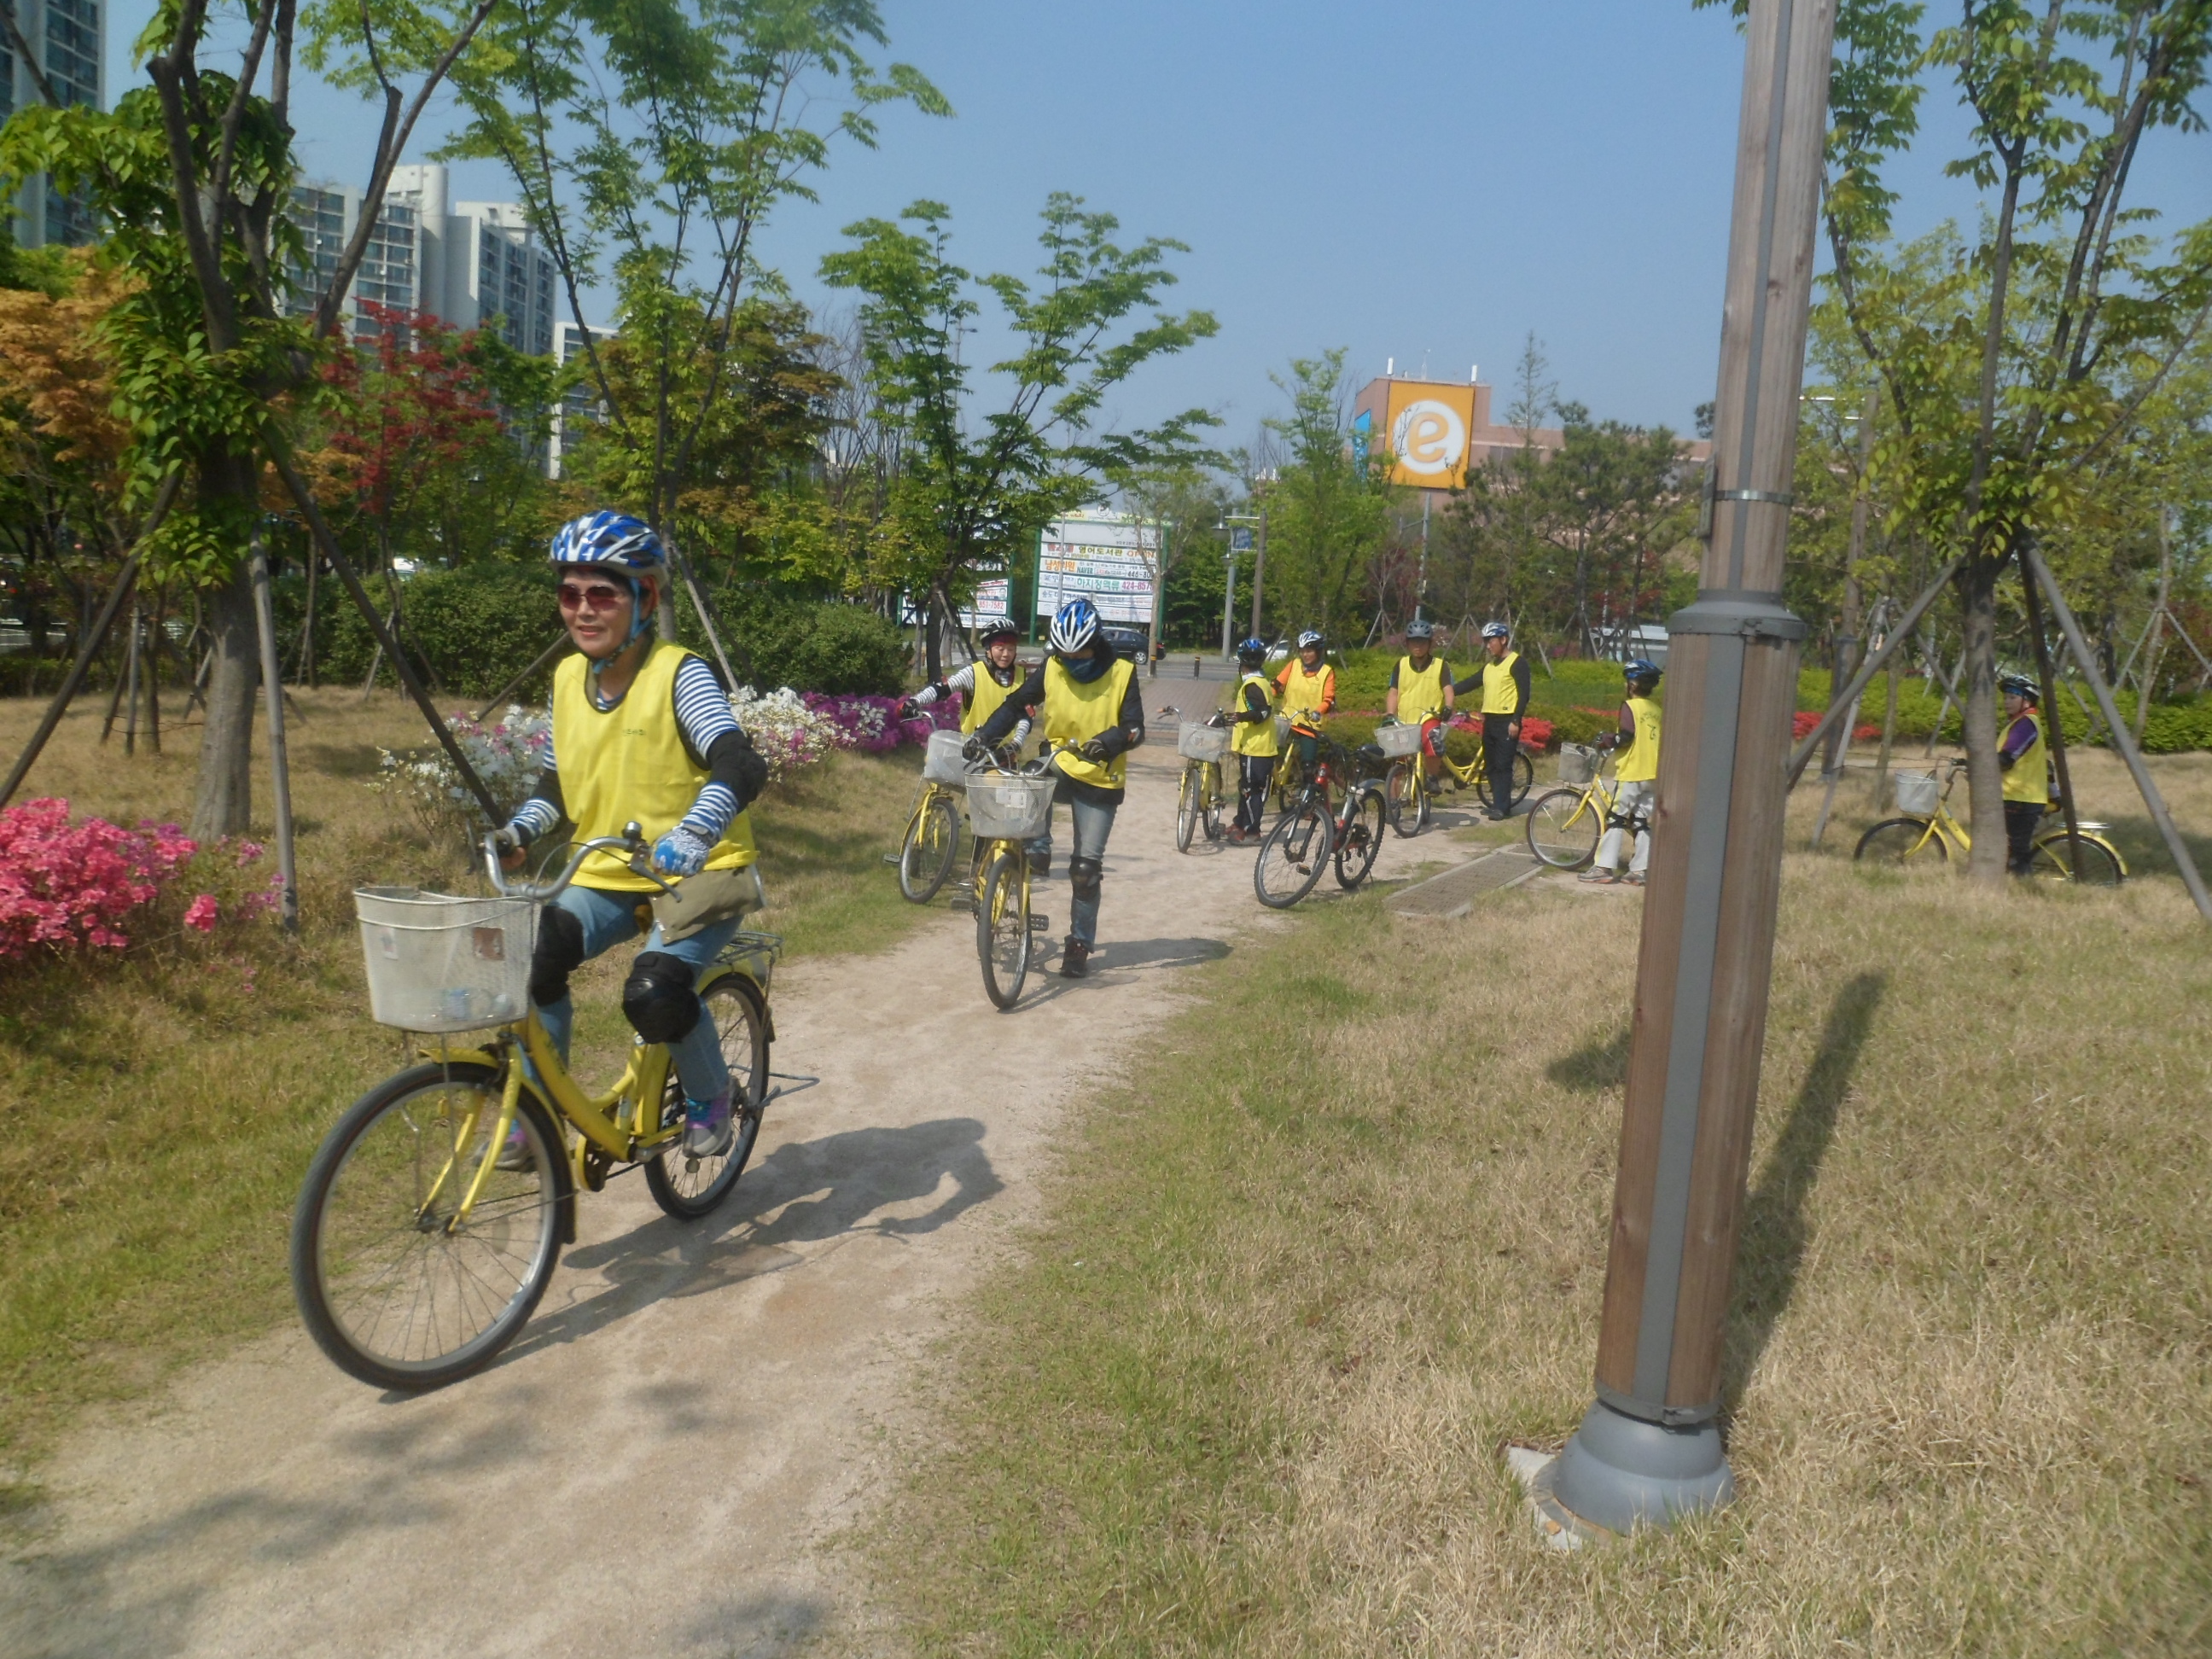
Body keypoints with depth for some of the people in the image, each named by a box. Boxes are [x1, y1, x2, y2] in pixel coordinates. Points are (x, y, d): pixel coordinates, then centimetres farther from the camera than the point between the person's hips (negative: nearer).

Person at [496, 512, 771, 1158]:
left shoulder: (679, 674, -16)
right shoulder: (567, 678, 4)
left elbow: (741, 766, -30)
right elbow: (556, 780, 16)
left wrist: (693, 834, -48)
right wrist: (517, 831, -4)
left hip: (697, 875, -5)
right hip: (606, 876, 6)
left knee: (654, 992, -28)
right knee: (532, 959, -20)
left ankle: (710, 1097, 3)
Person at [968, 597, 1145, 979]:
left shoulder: (1122, 674, -11)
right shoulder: (1051, 669, -5)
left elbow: (1135, 729, -17)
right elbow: (1015, 705, -1)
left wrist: (1107, 742, -38)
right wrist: (984, 735, -17)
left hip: (1100, 780, -2)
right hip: (1059, 766, 2)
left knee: (1087, 866, -2)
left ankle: (1080, 943, 12)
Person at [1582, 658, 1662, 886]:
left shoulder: (1630, 706, -9)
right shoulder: (1656, 710, 12)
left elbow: (1626, 736, -20)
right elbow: (1656, 739, 14)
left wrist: (1606, 741, -5)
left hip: (1631, 773, -7)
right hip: (1653, 774, 7)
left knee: (1616, 819, -3)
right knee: (1642, 822, 9)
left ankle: (1604, 867, -4)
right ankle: (1640, 870, 8)